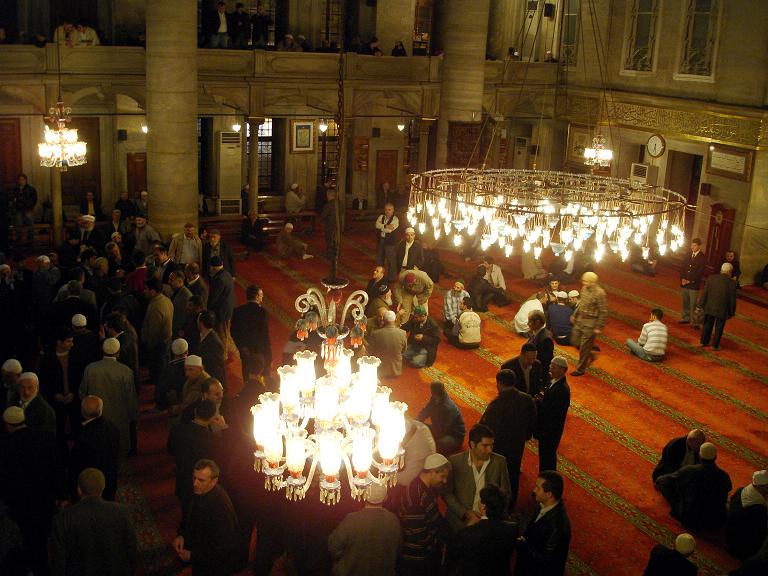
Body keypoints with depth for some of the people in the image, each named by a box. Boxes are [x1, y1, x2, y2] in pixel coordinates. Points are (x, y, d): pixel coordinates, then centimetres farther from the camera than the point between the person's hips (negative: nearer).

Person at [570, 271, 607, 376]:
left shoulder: (600, 294, -22)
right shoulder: (584, 289, 1)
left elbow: (604, 312, -18)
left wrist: (599, 328, -17)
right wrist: (574, 315, 18)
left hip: (590, 323, -8)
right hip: (580, 320, 8)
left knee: (584, 347, 2)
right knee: (575, 341, 15)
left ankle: (580, 370, 18)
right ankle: (591, 355, 38)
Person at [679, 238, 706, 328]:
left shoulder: (702, 258, -6)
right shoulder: (688, 254, 10)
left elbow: (700, 272, -10)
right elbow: (682, 267, 11)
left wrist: (690, 281, -13)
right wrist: (682, 279, -3)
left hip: (694, 285, -5)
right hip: (684, 284, 5)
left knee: (693, 305, -4)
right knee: (685, 303, 12)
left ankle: (695, 322, 1)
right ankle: (685, 318, 23)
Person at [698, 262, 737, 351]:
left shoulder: (711, 278, -6)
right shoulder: (731, 283, -11)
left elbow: (704, 293, -3)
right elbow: (732, 299, -5)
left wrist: (701, 305, 5)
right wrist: (731, 313, 6)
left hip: (709, 307, 3)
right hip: (722, 310, -3)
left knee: (707, 324, 19)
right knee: (719, 327, 12)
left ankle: (704, 342, 30)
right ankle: (715, 345, 19)